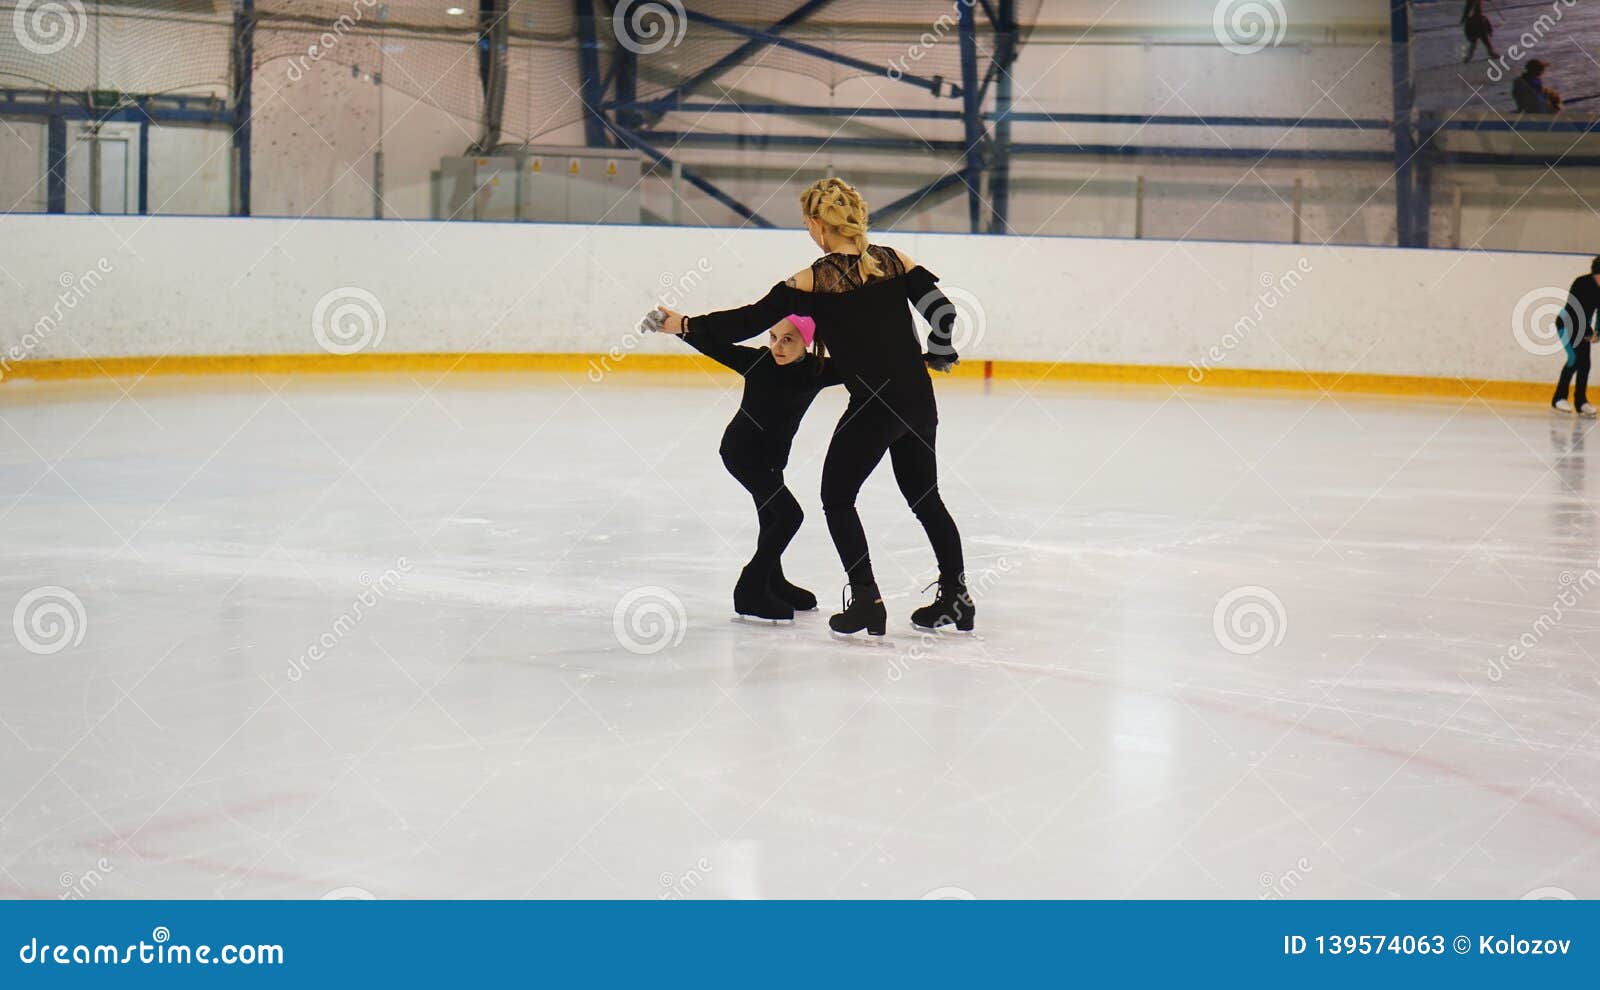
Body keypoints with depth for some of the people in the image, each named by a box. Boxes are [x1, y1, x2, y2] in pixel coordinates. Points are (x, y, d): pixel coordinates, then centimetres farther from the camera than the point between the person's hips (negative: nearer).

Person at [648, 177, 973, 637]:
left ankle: (866, 598, 4)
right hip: (918, 400, 5)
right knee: (925, 497, 21)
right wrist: (937, 355, 20)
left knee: (838, 499, 12)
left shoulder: (812, 280, -8)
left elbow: (748, 321, -6)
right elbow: (943, 311, 0)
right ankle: (956, 596, 25)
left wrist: (686, 323, 4)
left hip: (872, 407, -5)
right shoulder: (894, 261, 3)